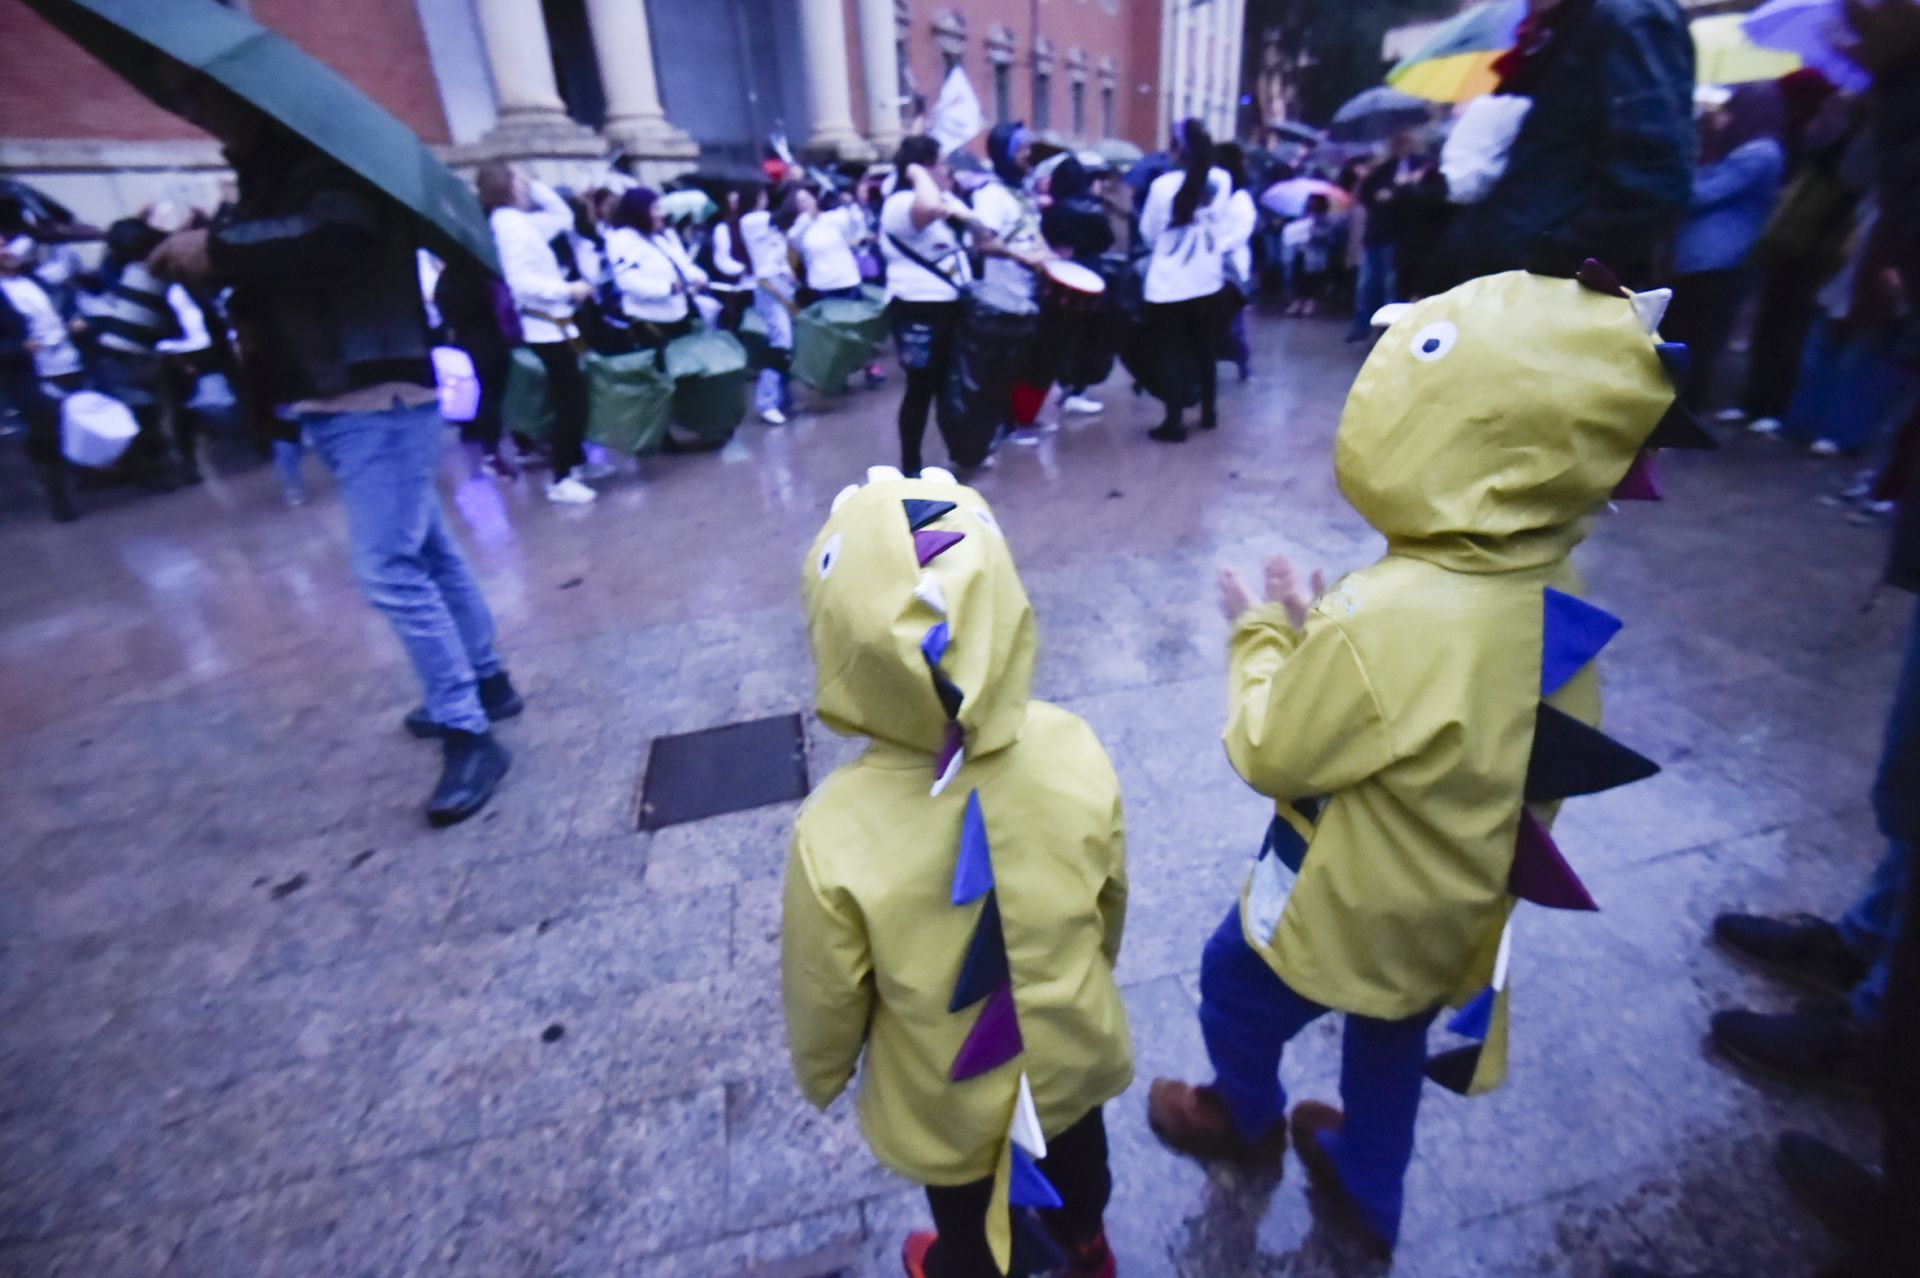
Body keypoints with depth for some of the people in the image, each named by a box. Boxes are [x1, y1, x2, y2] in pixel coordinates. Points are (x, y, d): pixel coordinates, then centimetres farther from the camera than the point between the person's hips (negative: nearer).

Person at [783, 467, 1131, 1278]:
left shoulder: (836, 835, -37)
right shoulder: (1074, 753, -28)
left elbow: (824, 1002, -18)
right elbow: (1110, 905, -9)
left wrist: (821, 1077, 5)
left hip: (947, 1102, -3)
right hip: (1073, 1052, 4)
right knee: (1077, 1163, 37)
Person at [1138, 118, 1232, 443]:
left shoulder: (1163, 185, -14)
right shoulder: (1223, 181, -1)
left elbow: (1148, 233, -3)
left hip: (1168, 286, -4)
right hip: (1208, 281, 4)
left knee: (1173, 354, 3)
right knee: (1204, 350, 17)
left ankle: (1173, 423, 4)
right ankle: (1208, 412, 28)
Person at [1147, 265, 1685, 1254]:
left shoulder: (1381, 622, -38)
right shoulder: (1552, 594, -11)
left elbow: (1271, 755, -24)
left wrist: (1262, 636, -10)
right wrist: (1317, 627, -4)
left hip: (1345, 910, -7)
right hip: (1449, 911, 7)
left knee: (1232, 986, 24)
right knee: (1390, 1044, 30)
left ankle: (1244, 1118, 54)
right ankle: (1368, 1192, 56)